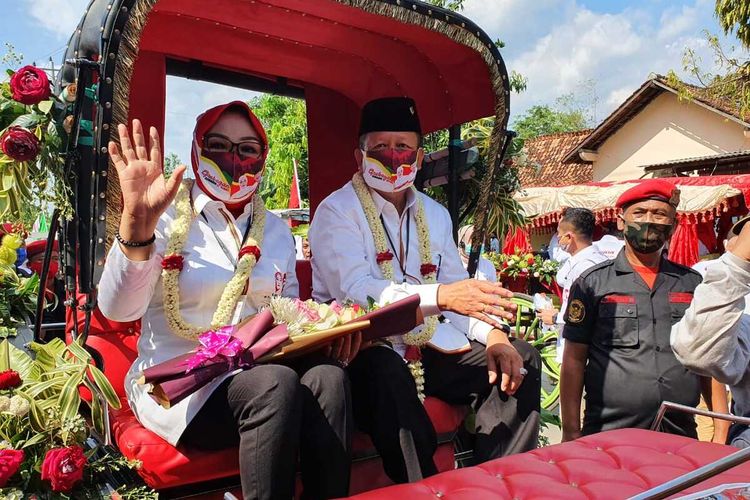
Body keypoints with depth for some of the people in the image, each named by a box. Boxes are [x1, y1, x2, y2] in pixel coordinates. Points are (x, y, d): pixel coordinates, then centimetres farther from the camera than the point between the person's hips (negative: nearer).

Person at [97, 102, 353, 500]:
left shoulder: (275, 229, 12)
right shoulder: (168, 218, -3)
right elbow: (118, 309, -18)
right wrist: (136, 223, -35)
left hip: (256, 371, 4)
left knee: (327, 377, -26)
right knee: (278, 384, -32)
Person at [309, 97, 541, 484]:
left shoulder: (435, 215, 14)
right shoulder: (337, 212, -6)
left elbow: (459, 291, 8)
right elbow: (354, 291, -23)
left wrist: (493, 333, -13)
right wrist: (439, 296, -36)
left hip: (425, 350, 6)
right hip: (360, 354, -6)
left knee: (520, 358, -6)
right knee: (387, 371, -38)